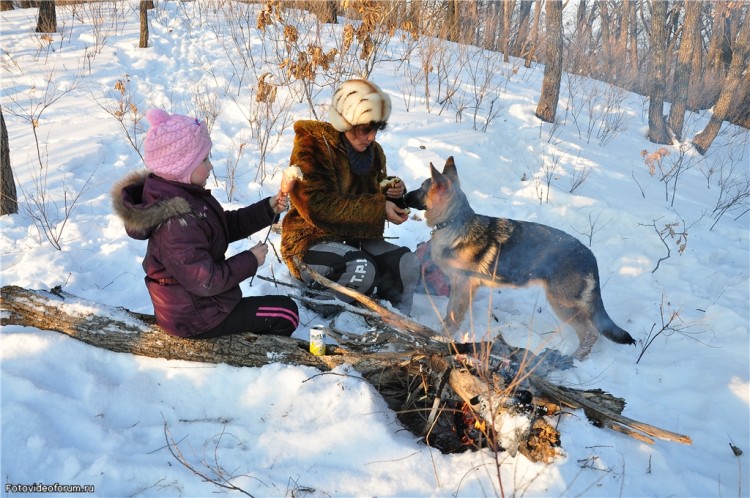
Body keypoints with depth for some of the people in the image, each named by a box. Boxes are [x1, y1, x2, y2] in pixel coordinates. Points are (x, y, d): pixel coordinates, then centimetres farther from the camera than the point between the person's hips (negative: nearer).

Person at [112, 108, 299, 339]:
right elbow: (206, 281, -31)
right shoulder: (177, 223, -33)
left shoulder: (181, 195, -3)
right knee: (286, 312, 0)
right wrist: (250, 260, -19)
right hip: (194, 318, -10)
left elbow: (226, 226, 6)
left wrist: (267, 209, -4)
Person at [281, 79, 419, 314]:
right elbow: (318, 208, -25)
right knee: (362, 269, -32)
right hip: (312, 240, -6)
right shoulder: (312, 146, -15)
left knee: (407, 263, -16)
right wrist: (379, 207, -26)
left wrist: (392, 194, -7)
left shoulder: (373, 151, 6)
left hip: (356, 238, 6)